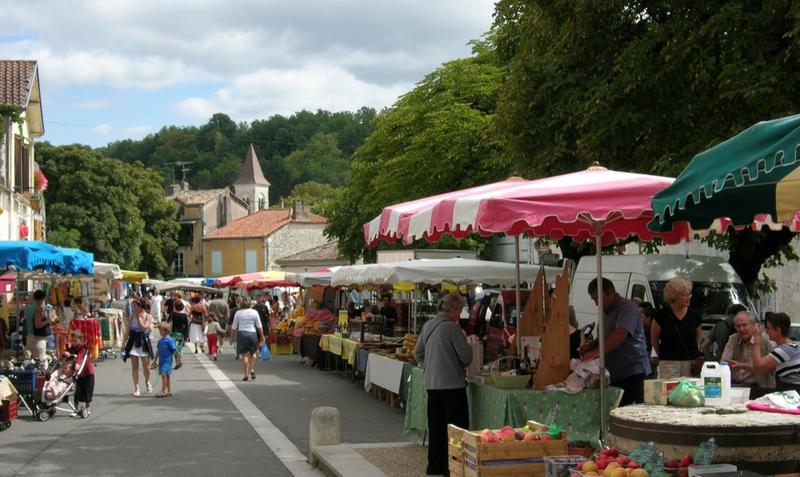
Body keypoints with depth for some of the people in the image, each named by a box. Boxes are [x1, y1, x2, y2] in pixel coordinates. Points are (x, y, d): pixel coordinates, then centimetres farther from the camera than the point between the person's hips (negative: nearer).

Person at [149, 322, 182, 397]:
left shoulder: (170, 340, -12)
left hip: (167, 361, -7)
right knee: (167, 375, 12)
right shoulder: (160, 341, 10)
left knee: (164, 374, -14)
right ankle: (169, 391, 17)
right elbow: (158, 351, 19)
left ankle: (163, 391, -11)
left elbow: (175, 350, -9)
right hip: (161, 361, 7)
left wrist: (178, 360, -7)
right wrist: (155, 361, 23)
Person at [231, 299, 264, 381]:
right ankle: (252, 370, 2)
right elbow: (259, 326, 2)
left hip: (241, 334, 0)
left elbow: (234, 327, 3)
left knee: (244, 355, 3)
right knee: (252, 353, 19)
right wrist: (262, 336, 9)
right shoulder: (254, 312, 1)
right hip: (252, 333, 0)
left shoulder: (238, 313, 0)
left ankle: (246, 375, 0)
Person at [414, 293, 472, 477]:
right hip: (452, 384, -7)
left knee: (436, 426, 15)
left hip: (431, 384, 7)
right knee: (457, 427, 1)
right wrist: (465, 342, 7)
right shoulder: (452, 327, -16)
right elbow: (466, 357, -13)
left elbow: (418, 354, 15)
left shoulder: (427, 326, 6)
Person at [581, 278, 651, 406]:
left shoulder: (627, 307, -11)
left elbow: (621, 334, -27)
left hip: (633, 372, -9)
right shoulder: (607, 312, 20)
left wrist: (597, 351, -37)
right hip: (614, 374, 9)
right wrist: (592, 344, 10)